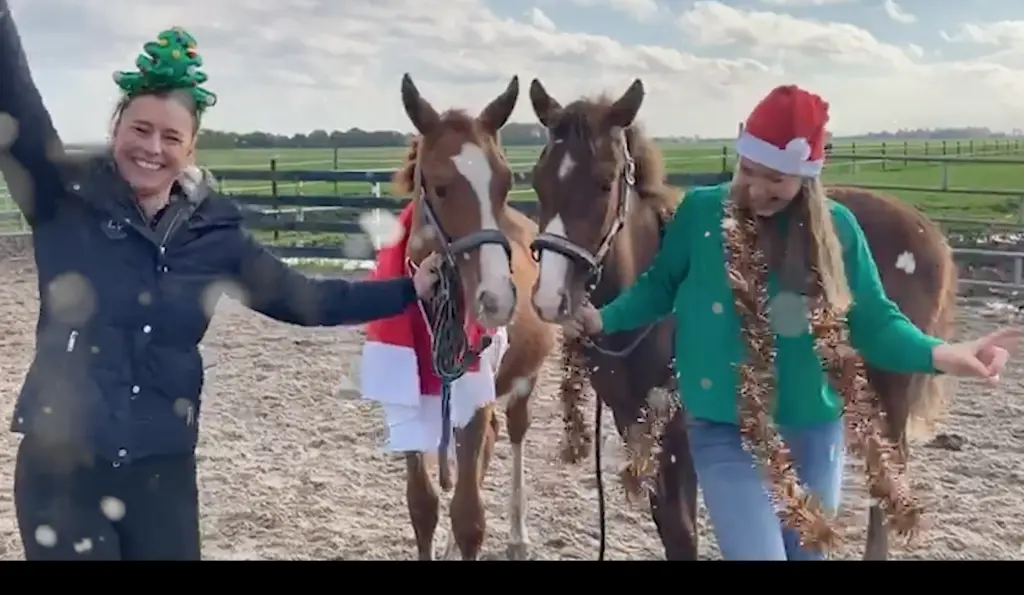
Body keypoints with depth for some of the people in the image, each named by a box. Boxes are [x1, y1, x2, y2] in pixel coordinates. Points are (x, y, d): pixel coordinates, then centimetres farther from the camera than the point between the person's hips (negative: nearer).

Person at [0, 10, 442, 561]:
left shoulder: (212, 232, 3)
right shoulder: (65, 199, -4)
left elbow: (302, 299, 9)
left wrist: (409, 289, 8)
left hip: (163, 465, 3)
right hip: (61, 462, -2)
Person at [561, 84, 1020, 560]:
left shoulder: (836, 227, -6)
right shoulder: (701, 211, -9)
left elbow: (874, 322, -3)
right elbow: (659, 288, 3)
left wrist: (939, 353, -20)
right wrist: (604, 319, -13)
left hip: (814, 431, 3)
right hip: (725, 431, -2)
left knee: (806, 550, 22)